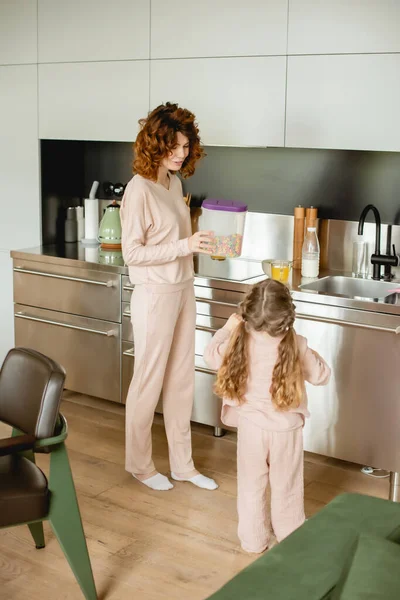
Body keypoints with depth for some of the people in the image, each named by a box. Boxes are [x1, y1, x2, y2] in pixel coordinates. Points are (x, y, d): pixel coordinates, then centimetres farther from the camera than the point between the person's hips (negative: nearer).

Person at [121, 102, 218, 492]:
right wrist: (184, 246, -25)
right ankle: (139, 463, 25)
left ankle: (182, 464, 27)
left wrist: (201, 243, 3)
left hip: (183, 291, 8)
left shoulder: (175, 183, 7)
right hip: (155, 295, -8)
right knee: (149, 381, 6)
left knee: (181, 380, 14)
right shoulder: (138, 189, -16)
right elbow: (132, 253, -19)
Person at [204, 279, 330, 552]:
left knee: (251, 486, 17)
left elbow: (211, 356, 4)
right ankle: (290, 538, 32)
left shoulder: (239, 341, -15)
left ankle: (254, 540, 28)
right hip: (286, 427, 0)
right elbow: (321, 376, -4)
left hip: (251, 425, 1)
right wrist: (312, 356, 15)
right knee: (286, 487, 17)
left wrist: (227, 329, 17)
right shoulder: (297, 346, -18)